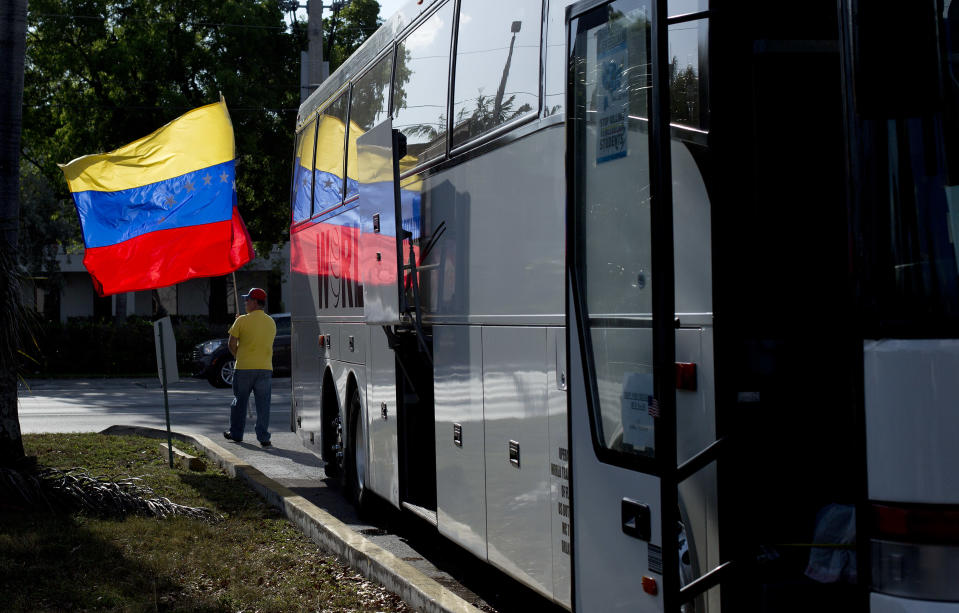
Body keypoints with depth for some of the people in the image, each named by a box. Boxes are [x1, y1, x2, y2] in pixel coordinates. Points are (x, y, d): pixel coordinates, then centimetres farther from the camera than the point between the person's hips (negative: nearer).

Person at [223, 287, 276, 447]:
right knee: (263, 404, 3)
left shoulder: (242, 321, -6)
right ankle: (263, 437, -1)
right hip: (265, 368, 3)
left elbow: (232, 344, -5)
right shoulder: (271, 322, 9)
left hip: (244, 368, -3)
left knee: (240, 401, 12)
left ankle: (236, 433, 22)